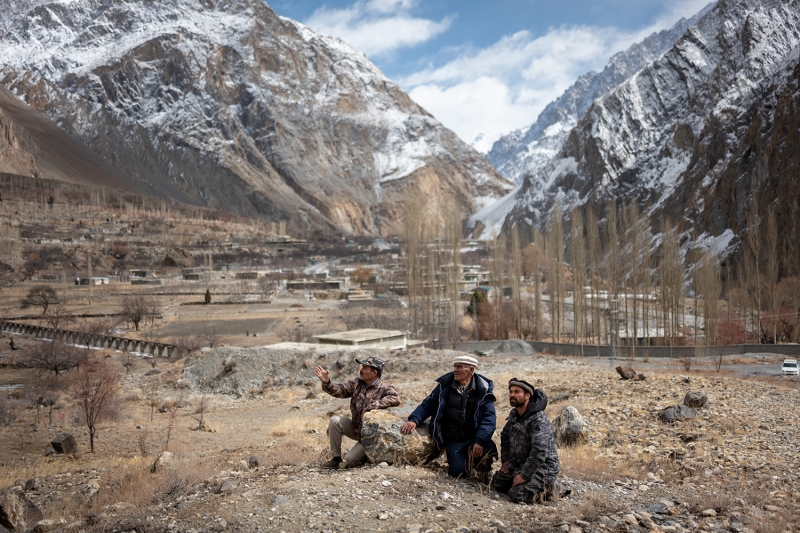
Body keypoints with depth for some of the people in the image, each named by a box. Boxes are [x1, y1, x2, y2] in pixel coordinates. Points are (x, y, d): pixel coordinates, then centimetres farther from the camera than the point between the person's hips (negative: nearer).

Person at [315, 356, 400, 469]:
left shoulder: (384, 387, -16)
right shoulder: (357, 383, 3)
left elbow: (395, 399, -33)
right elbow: (339, 390, 1)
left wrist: (372, 406, -33)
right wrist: (326, 382, -19)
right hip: (355, 427, 6)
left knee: (349, 460, -15)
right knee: (334, 421, -17)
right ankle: (336, 458, -5)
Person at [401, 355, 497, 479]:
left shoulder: (483, 389, -5)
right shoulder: (445, 385, 0)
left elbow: (489, 417, -11)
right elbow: (427, 405, 3)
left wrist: (480, 441, -24)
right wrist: (414, 420, -16)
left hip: (474, 438, -1)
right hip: (453, 441, 1)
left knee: (486, 453, -28)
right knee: (458, 472, -14)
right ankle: (465, 458, 23)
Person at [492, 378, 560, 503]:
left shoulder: (538, 420, -25)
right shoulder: (514, 414, 4)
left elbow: (539, 452, -32)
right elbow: (505, 435, 22)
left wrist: (524, 476, -26)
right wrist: (505, 459, 13)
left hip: (542, 468, -9)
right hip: (519, 464, 9)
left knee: (518, 495, -23)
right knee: (497, 482, 6)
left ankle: (547, 489, 2)